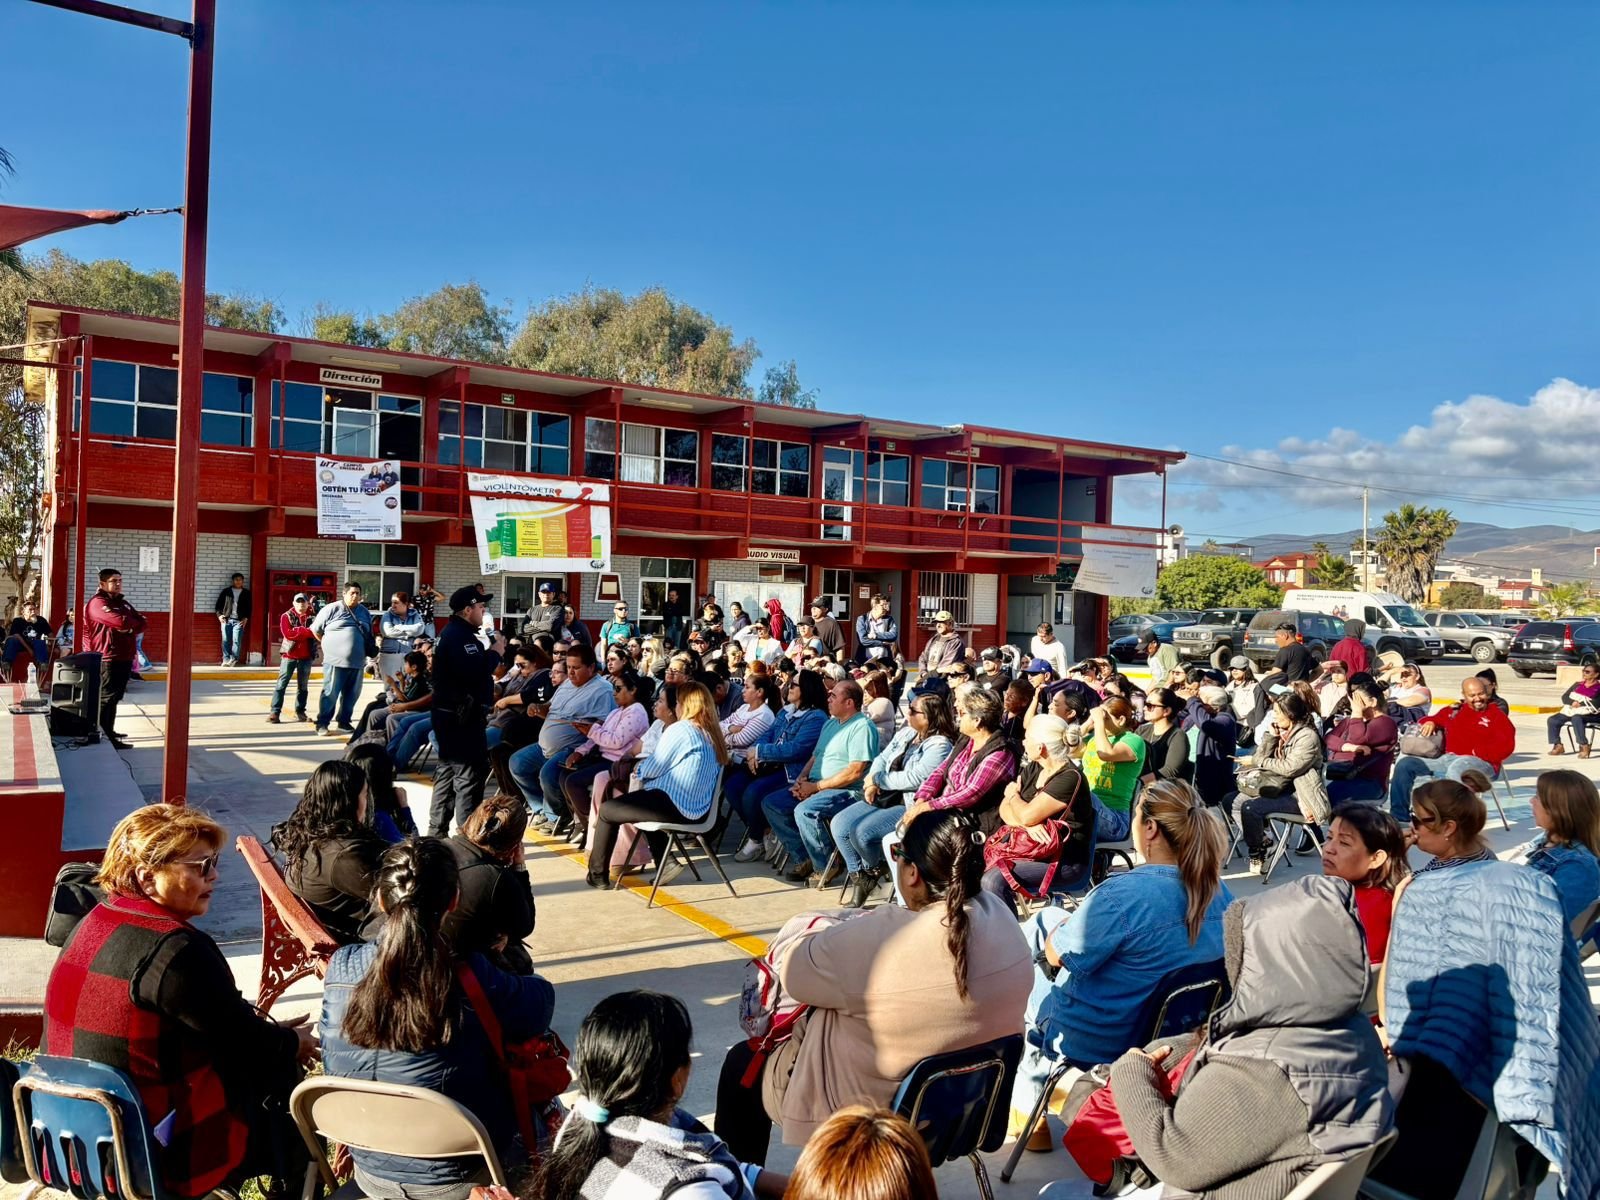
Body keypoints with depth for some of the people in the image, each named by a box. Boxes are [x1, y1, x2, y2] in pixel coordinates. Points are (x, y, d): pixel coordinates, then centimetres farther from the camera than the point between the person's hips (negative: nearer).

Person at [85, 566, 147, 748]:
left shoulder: (122, 602, 18)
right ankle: (106, 738, -7)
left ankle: (109, 731, 25)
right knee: (107, 698, -7)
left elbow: (141, 623, 9)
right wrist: (134, 621, -2)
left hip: (125, 657, 9)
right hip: (108, 658, -9)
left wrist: (129, 628, -11)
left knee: (114, 697, 16)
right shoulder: (98, 602, -10)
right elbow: (121, 622, -23)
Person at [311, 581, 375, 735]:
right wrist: (328, 644, 8)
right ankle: (322, 724, 4)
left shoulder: (365, 612, 14)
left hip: (357, 662, 5)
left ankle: (344, 722, 21)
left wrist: (370, 650, 13)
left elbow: (369, 635, 26)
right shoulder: (332, 609, -1)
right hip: (335, 660, -5)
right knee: (331, 693, -4)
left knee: (352, 694, 9)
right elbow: (315, 629, 5)